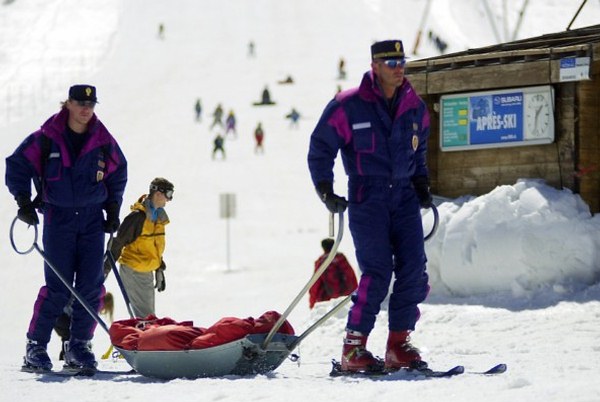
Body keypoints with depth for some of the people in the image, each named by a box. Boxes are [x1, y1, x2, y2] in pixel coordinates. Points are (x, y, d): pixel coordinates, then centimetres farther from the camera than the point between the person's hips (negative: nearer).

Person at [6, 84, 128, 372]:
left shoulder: (103, 141, 4)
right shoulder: (47, 138, -5)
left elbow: (118, 174, 19)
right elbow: (17, 165, 0)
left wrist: (113, 209, 13)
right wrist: (23, 200, -8)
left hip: (93, 218, 3)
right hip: (58, 217, -3)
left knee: (91, 286, -4)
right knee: (58, 287, -10)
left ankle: (79, 346, 5)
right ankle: (36, 345, -1)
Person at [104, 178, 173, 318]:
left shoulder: (159, 216, 9)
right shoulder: (138, 216, -18)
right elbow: (118, 242, -16)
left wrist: (160, 270, 22)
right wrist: (107, 267, -15)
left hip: (147, 272, 9)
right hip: (132, 272, -9)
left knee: (149, 317, 11)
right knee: (145, 316, -12)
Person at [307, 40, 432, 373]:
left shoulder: (415, 108, 11)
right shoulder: (349, 106, -5)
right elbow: (321, 149, 0)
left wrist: (422, 186, 15)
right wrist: (326, 191, -10)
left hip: (404, 197, 5)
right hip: (366, 199, -5)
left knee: (414, 269, -6)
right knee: (377, 271, -15)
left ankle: (399, 343, 2)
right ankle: (354, 348, -9)